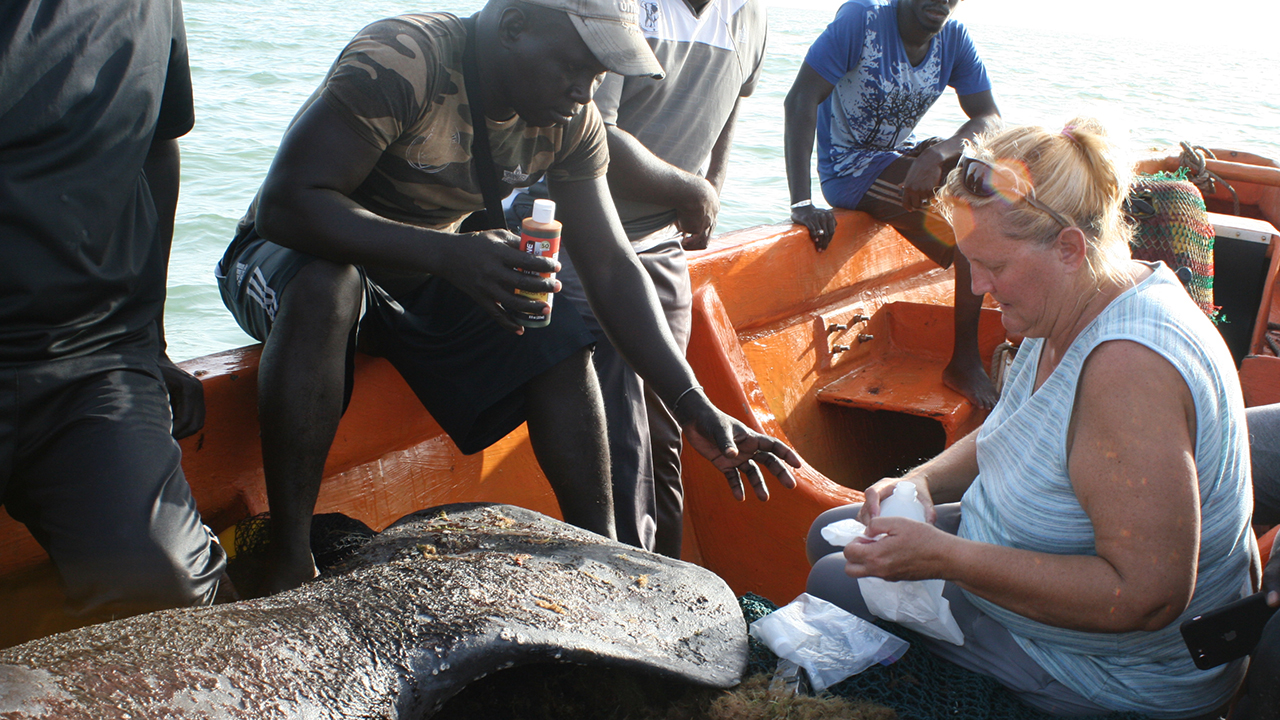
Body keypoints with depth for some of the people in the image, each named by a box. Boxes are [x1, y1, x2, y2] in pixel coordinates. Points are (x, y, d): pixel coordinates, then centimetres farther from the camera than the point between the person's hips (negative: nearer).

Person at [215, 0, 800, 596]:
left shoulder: (570, 122, -8)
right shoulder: (401, 61, -28)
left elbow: (610, 268, -8)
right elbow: (286, 203, -33)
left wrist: (692, 405, -18)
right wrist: (450, 255, -45)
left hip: (424, 278, 5)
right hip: (294, 254, -5)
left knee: (559, 335, -17)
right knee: (325, 284, -39)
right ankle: (289, 563, -31)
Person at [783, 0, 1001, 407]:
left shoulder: (954, 40, -1)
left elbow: (990, 119, -9)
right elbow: (800, 101, -26)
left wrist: (937, 154, -33)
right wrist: (801, 204, -36)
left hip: (902, 157, 7)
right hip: (847, 168, -7)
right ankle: (964, 361, -15)